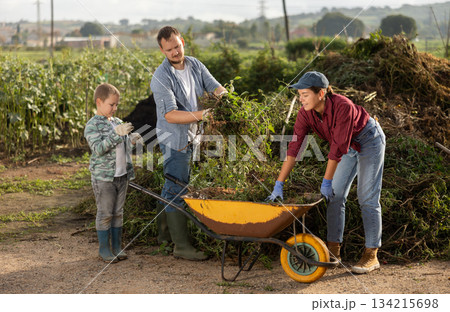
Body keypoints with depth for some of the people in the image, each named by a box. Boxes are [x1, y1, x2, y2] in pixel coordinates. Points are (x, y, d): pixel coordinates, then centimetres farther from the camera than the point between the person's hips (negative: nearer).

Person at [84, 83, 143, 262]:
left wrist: (131, 140, 3)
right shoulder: (93, 125, -9)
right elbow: (98, 149, -22)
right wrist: (116, 134, -28)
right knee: (105, 213, 1)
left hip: (122, 174, 6)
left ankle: (117, 246, 21)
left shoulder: (117, 122, 12)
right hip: (103, 177, -6)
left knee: (118, 212, 12)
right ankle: (104, 248, 12)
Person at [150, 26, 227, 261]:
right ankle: (181, 245, -2)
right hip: (174, 138, -8)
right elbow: (170, 115, -28)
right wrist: (200, 115, -39)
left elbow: (215, 87, -1)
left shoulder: (195, 65, 3)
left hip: (191, 135, 8)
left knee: (172, 186, 18)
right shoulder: (161, 78, -20)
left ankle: (164, 234, 31)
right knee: (177, 190, -6)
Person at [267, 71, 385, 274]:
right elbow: (293, 148, -22)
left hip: (369, 140, -6)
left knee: (367, 198, -8)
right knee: (335, 195, 2)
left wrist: (326, 181, -25)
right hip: (349, 145, 6)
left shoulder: (342, 107, -37)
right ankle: (333, 250, 10)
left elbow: (338, 148, -32)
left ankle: (371, 256, -4)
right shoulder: (306, 113, -19)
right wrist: (279, 185, -26)